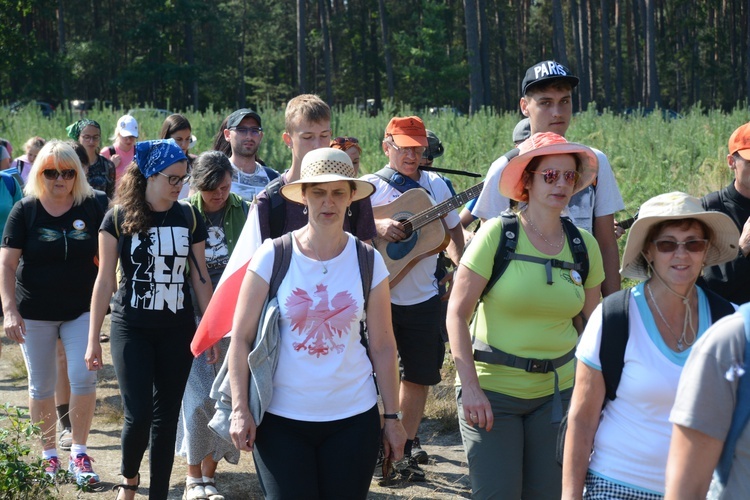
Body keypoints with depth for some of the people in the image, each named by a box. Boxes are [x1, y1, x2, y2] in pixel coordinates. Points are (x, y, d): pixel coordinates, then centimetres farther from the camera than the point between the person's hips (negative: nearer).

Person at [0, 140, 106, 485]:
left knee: (83, 379, -10)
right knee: (41, 386, 8)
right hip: (35, 313, 0)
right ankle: (48, 455, 22)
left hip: (81, 310, 0)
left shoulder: (91, 208, 0)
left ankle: (79, 454, 3)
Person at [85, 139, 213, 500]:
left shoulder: (190, 219, 1)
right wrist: (93, 340, -4)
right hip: (132, 330, -2)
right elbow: (105, 280, -3)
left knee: (166, 416, 5)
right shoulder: (119, 218, -6)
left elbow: (199, 278, 7)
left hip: (178, 331, 3)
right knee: (139, 415, -8)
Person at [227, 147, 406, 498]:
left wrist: (392, 417, 3)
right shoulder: (273, 256, -6)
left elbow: (383, 346, 3)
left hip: (352, 417, 2)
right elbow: (241, 338, -3)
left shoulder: (368, 261, -1)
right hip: (281, 417, -1)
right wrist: (240, 409, -9)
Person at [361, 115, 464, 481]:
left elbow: (452, 228, 18)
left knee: (418, 376, 8)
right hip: (379, 296, -4)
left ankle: (404, 451, 20)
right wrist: (376, 225, -30)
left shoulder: (435, 185, 8)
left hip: (423, 299, 4)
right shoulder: (370, 186, -5)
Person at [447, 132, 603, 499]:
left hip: (558, 390, 4)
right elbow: (457, 312, -10)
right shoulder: (498, 234, -10)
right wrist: (470, 386, -16)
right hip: (492, 390, -4)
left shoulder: (584, 245, 3)